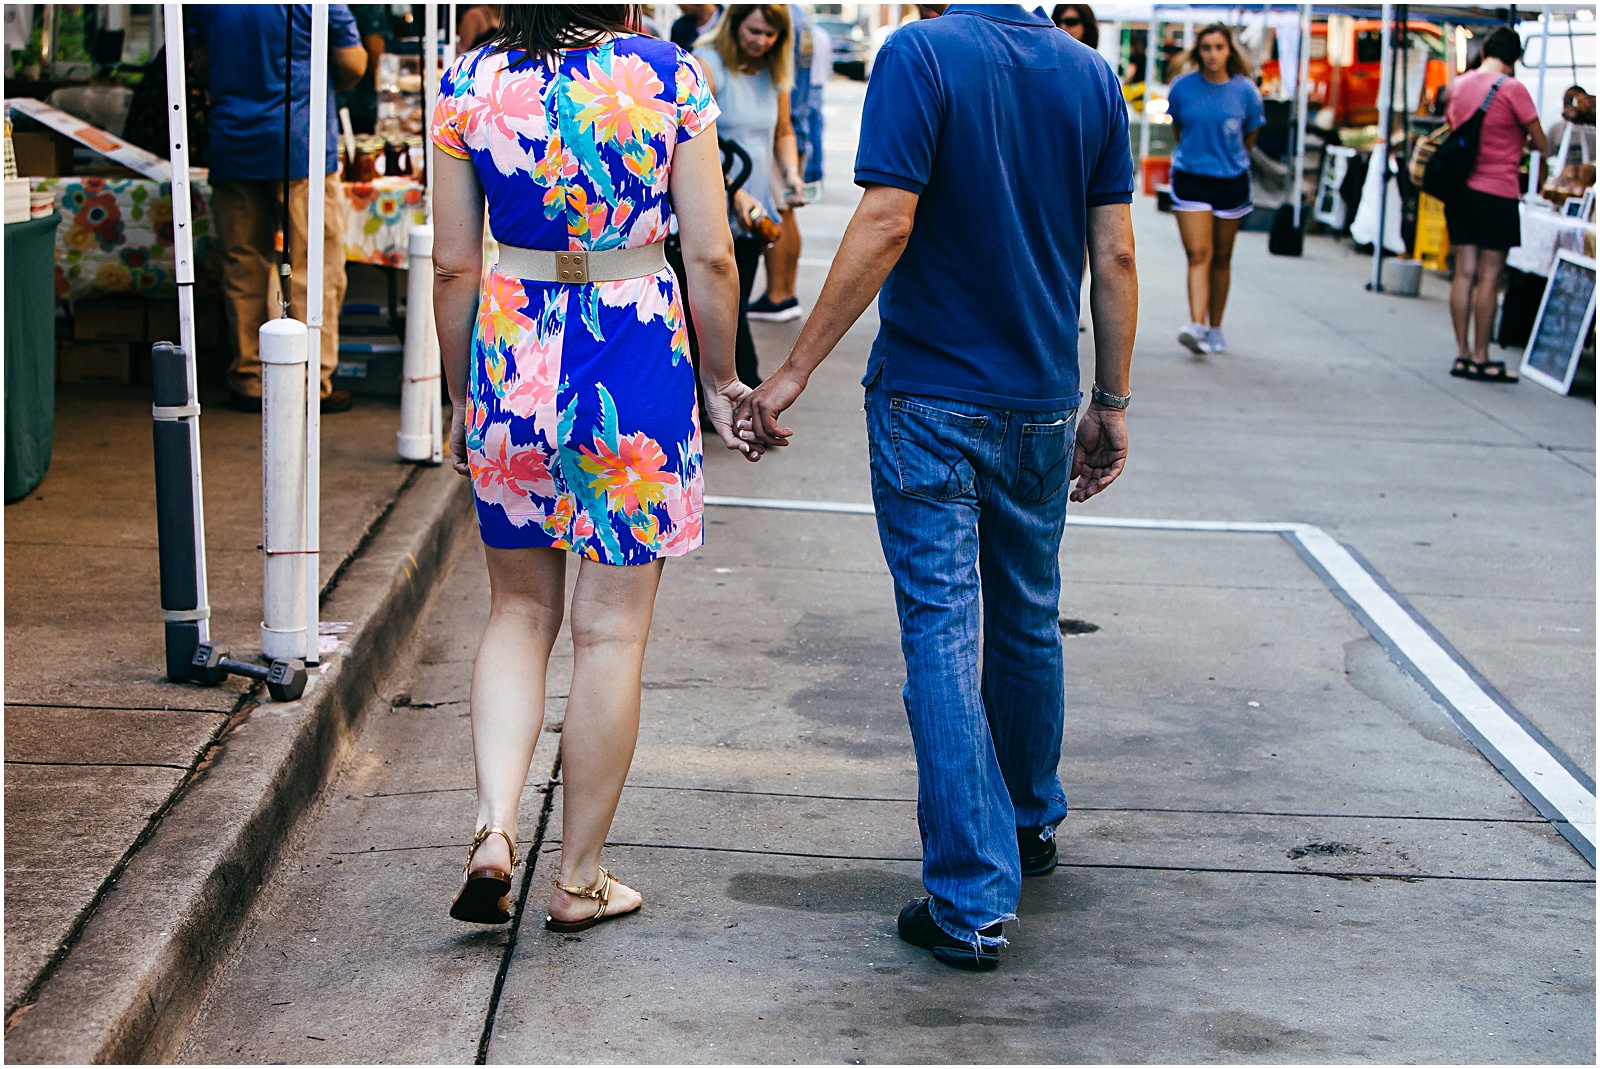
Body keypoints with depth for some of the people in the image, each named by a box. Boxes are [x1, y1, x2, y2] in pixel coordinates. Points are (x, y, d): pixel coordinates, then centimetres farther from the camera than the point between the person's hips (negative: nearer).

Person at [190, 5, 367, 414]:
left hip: (232, 148, 5)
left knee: (244, 267, 11)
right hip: (302, 149, -5)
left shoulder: (206, 4, 5)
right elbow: (353, 65, -5)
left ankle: (248, 381, 15)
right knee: (314, 269, 2)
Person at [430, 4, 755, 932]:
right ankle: (581, 879, 16)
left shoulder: (470, 84, -1)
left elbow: (454, 265, 2)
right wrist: (722, 381, 8)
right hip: (639, 366, -2)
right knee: (611, 631, 7)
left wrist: (462, 398, 13)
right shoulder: (669, 75, -5)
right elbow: (712, 256, -5)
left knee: (519, 612, 18)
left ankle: (494, 828, 2)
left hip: (512, 362, 2)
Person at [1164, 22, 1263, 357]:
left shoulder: (1245, 91, -3)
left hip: (1231, 180, 1)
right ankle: (1196, 326, -21)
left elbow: (1251, 135, 12)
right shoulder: (1182, 88, -2)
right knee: (1199, 255, -12)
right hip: (1190, 179, -1)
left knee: (1221, 258, 9)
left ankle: (1215, 328, 18)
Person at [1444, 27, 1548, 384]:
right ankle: (1481, 358, 0)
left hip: (1459, 189, 6)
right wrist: (1524, 141, 15)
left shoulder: (1458, 85, 8)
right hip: (1497, 191, -6)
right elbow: (1541, 144, -5)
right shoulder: (1513, 89, -10)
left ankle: (1463, 354, 9)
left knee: (1464, 272, 8)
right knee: (1489, 277, -2)